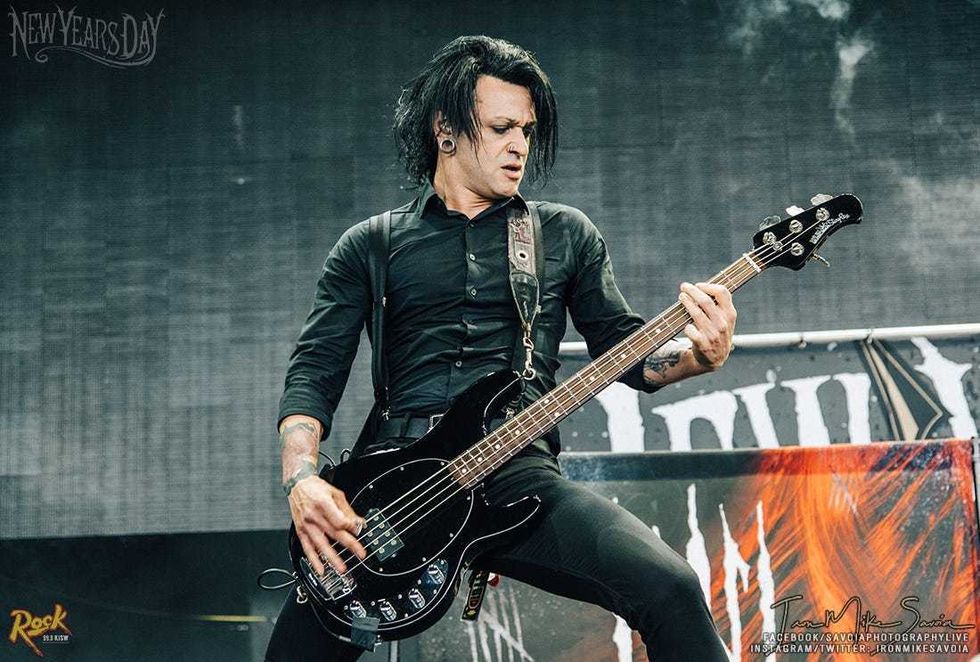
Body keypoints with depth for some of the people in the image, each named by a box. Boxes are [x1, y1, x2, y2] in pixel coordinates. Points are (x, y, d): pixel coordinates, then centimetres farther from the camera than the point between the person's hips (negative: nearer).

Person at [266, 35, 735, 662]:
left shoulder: (566, 233, 17)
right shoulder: (368, 247, 15)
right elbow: (314, 372, 10)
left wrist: (699, 355, -7)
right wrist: (301, 478, -9)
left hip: (517, 471, 0)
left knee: (670, 589, -24)